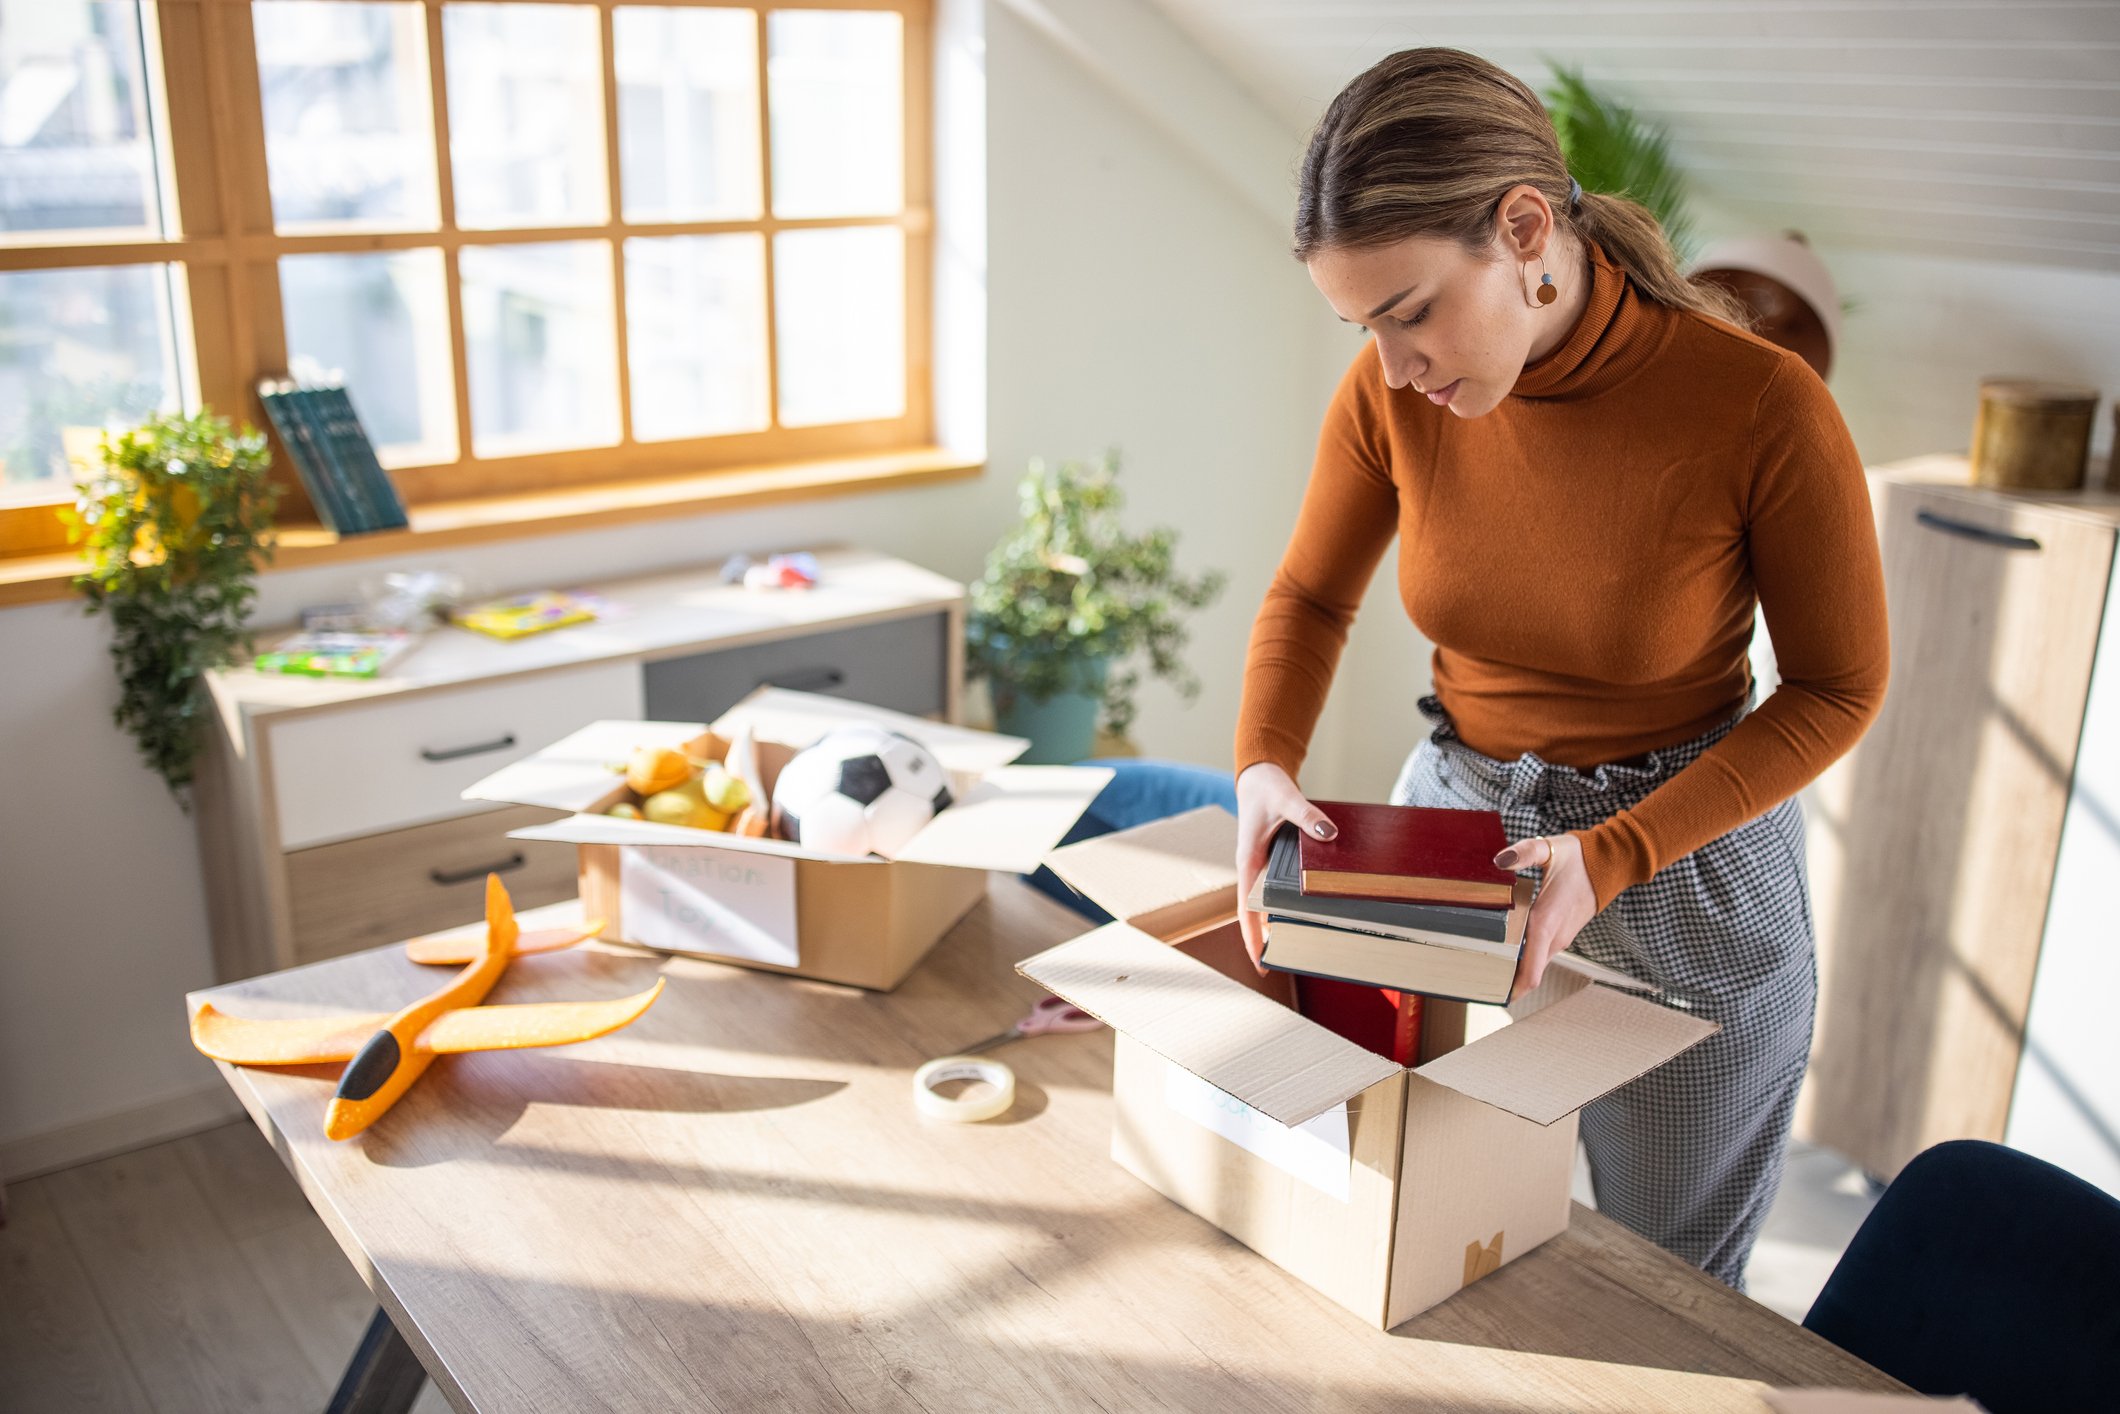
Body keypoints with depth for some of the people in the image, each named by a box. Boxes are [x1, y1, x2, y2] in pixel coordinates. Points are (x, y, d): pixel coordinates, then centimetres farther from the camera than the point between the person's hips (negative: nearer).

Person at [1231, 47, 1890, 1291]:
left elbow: (1841, 689, -11)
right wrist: (1266, 764, -16)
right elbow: (1310, 596, 3)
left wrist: (1613, 857, -22)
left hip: (1689, 869, -3)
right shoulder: (1393, 391, -13)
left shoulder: (1763, 405, -23)